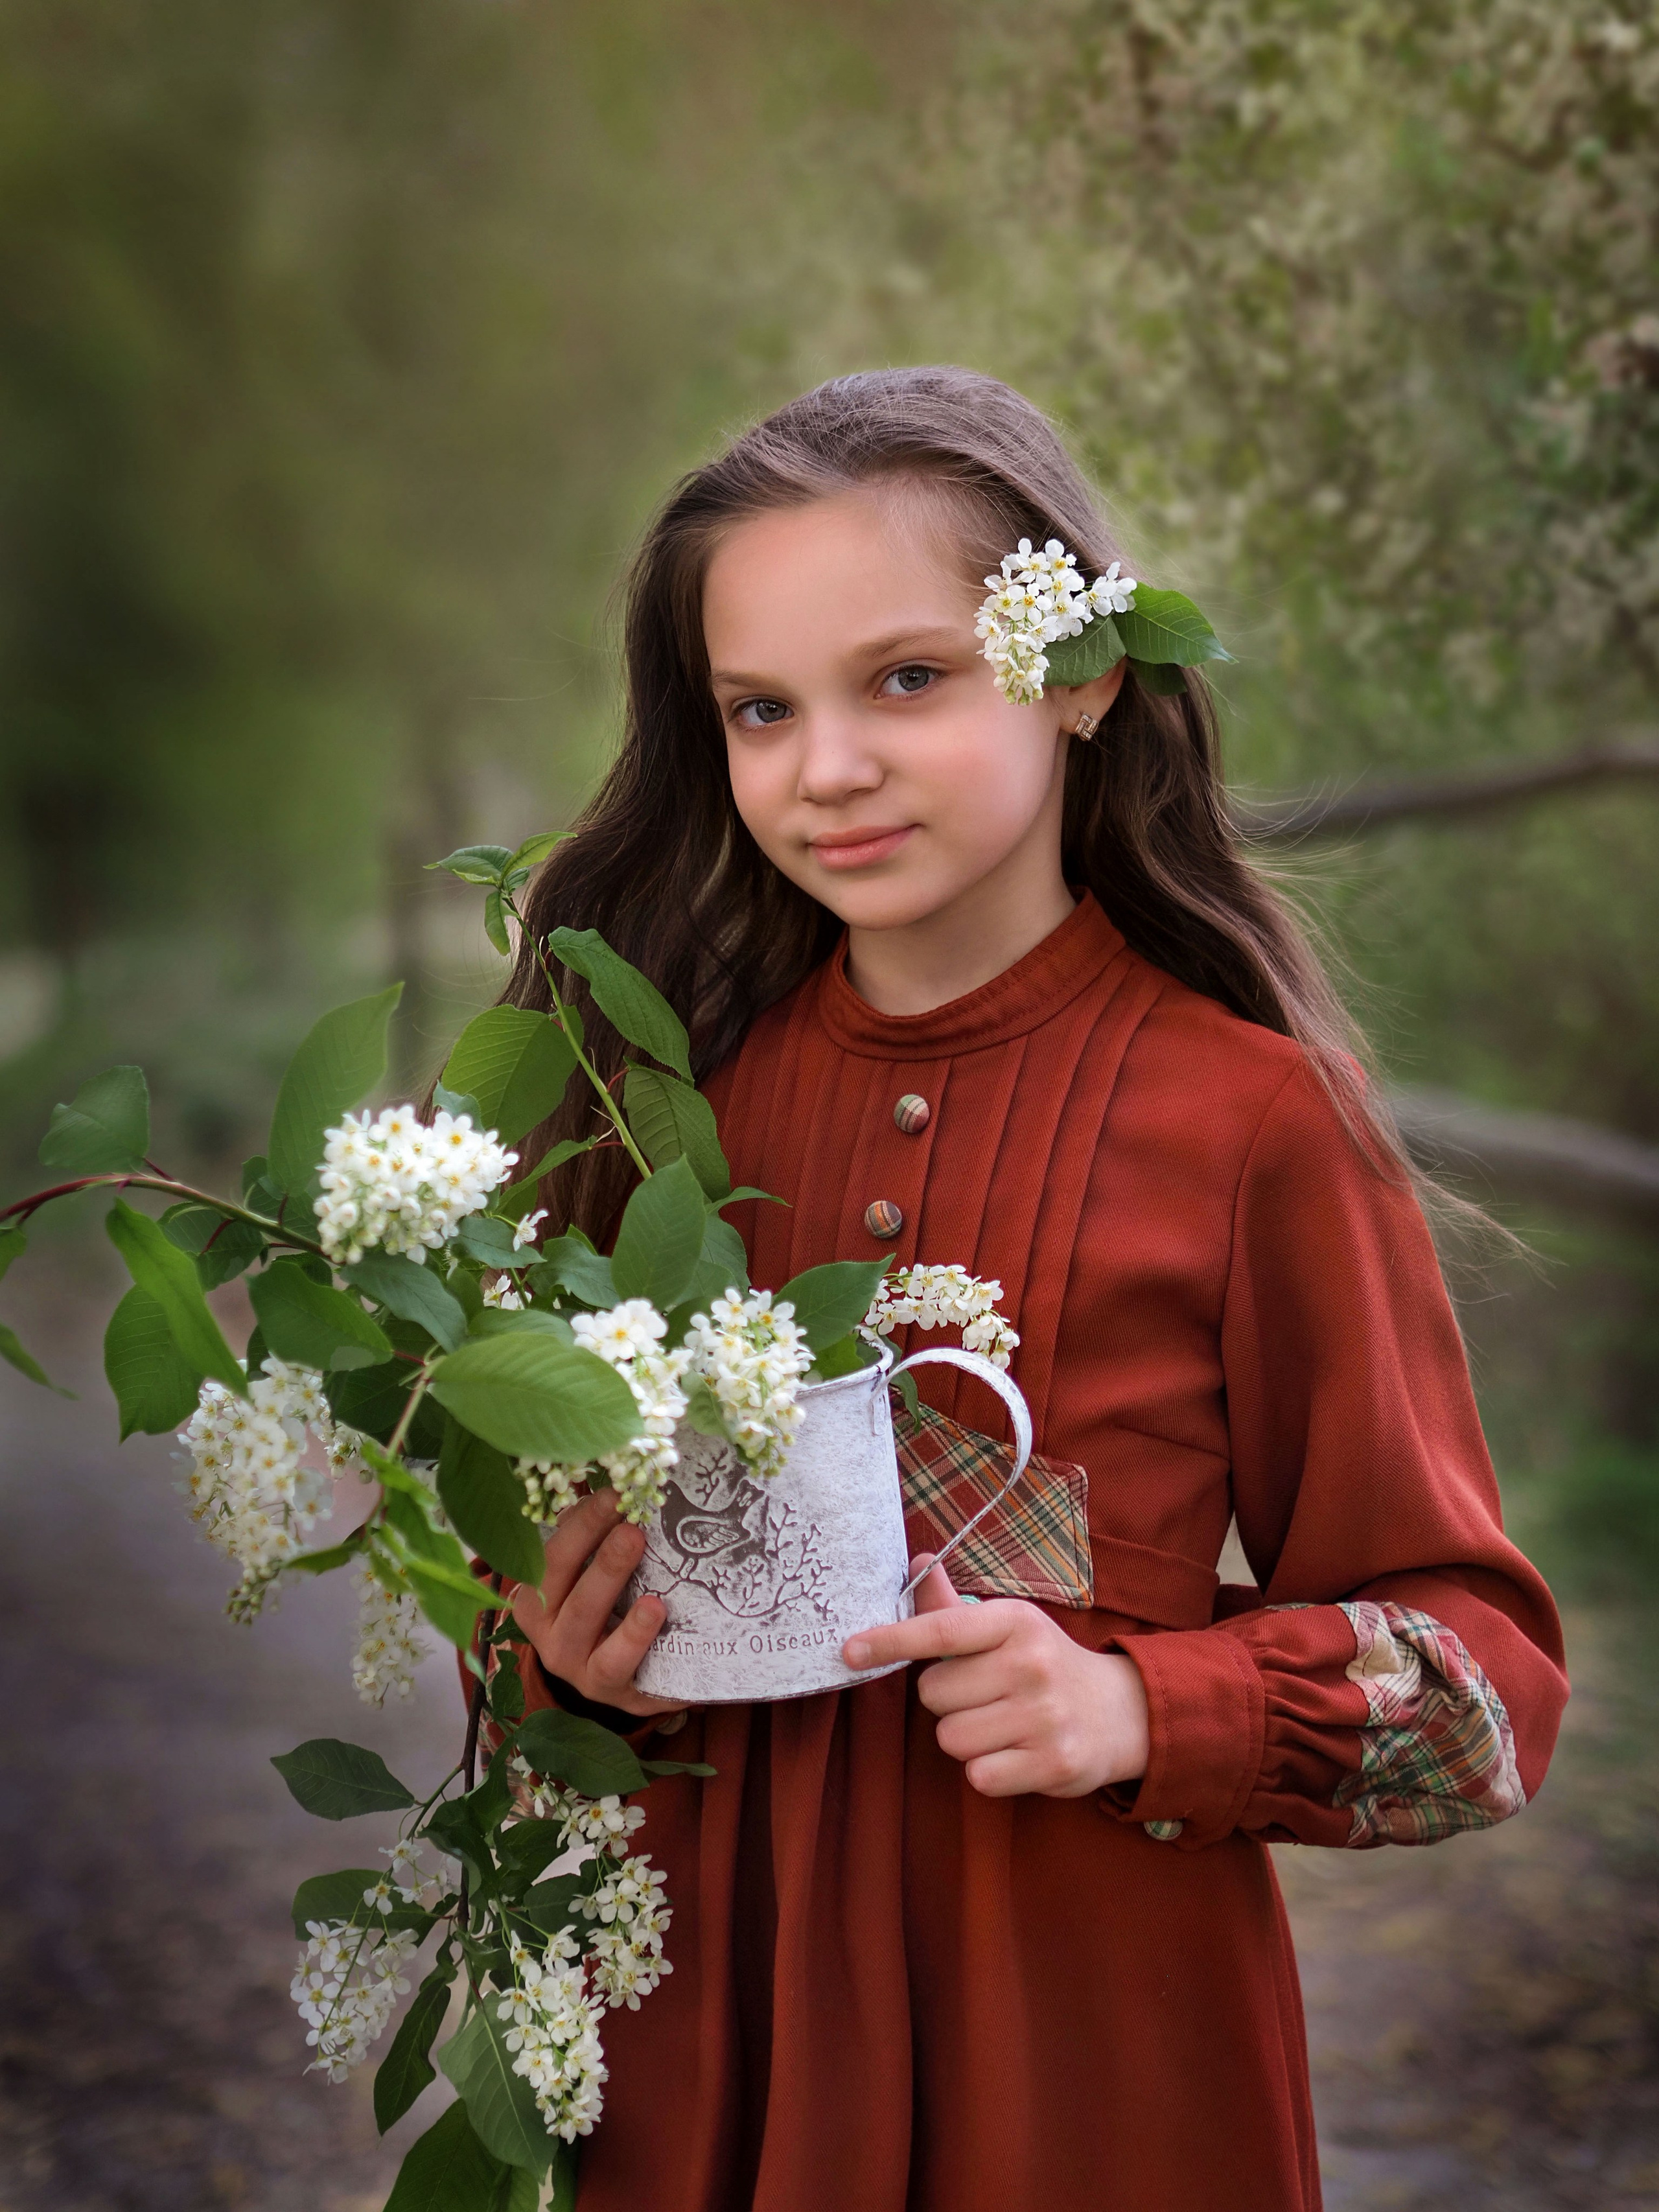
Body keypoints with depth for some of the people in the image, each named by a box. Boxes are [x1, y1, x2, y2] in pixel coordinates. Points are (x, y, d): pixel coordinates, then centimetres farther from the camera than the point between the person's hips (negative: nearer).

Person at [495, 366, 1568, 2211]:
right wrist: (570, 1653, -8)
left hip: (1089, 2034, -3)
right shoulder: (679, 1075, 0)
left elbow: (1483, 1666, -7)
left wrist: (1144, 1710, -22)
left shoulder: (1250, 1113, -11)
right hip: (707, 2009, 3)